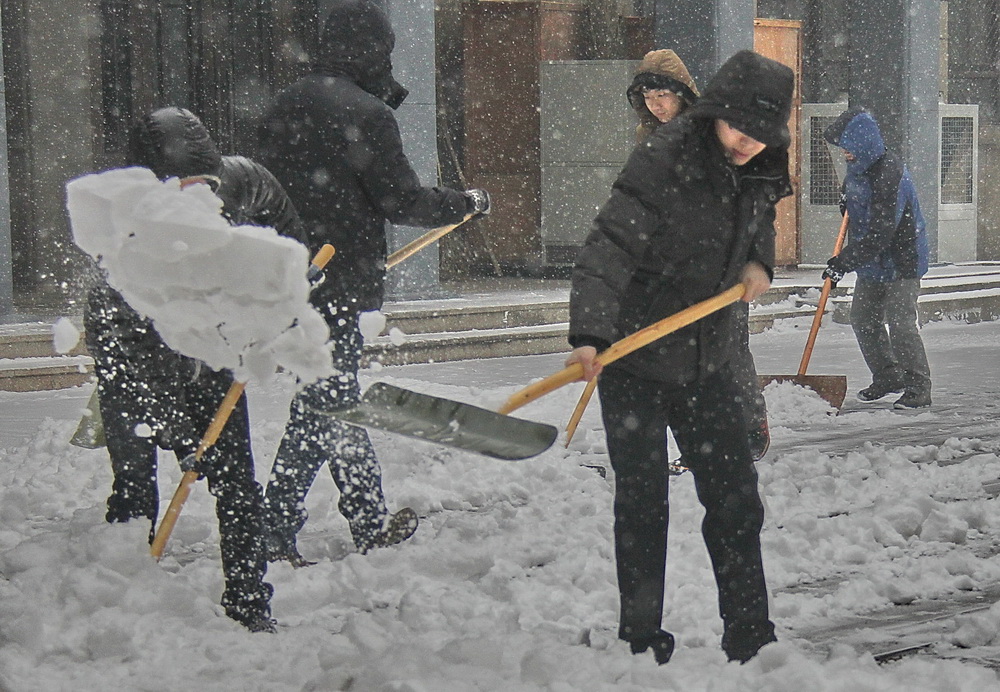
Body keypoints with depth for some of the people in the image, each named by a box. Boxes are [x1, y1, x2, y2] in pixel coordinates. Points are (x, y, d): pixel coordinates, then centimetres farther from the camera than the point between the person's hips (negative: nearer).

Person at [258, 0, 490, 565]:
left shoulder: (286, 107, 10)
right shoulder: (367, 115, -14)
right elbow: (403, 201, -13)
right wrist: (470, 202, 3)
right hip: (339, 281, -8)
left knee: (338, 400, 17)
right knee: (323, 407, -3)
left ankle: (371, 522, 28)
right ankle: (274, 533, -5)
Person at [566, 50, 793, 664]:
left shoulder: (763, 171, -1)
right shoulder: (665, 158, -21)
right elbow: (607, 251, -27)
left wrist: (759, 262, -1)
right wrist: (589, 335, -39)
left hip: (708, 360, 6)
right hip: (635, 363, -6)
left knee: (736, 498, 8)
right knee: (642, 504, 2)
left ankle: (749, 637, 18)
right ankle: (641, 640, 14)